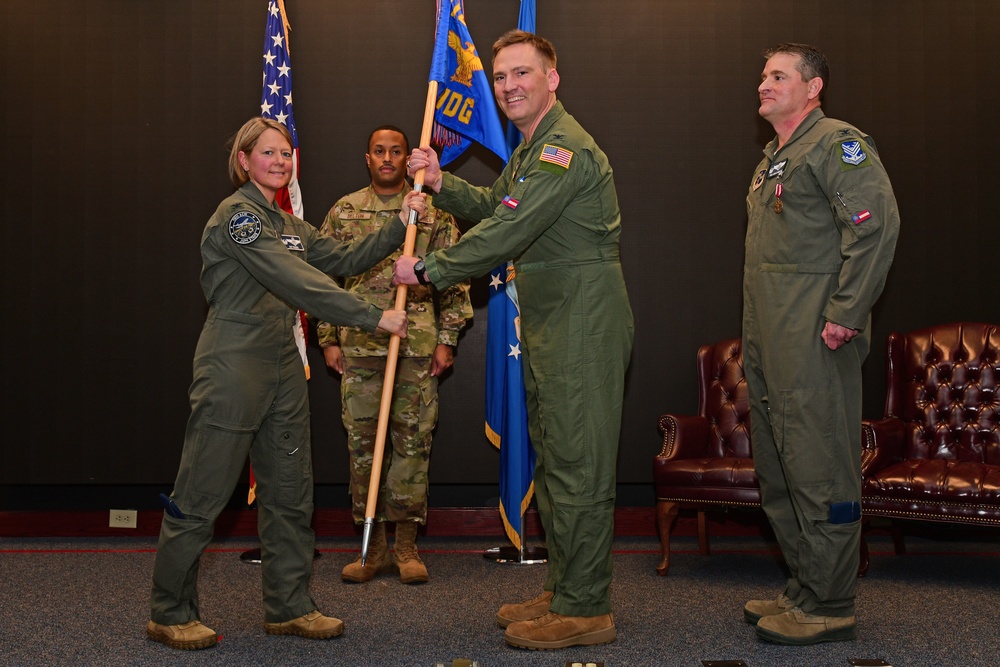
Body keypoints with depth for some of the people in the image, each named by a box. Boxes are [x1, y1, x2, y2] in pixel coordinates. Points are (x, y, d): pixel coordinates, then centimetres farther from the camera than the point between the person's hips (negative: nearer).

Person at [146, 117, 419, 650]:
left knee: (290, 491, 10)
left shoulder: (290, 226, 18)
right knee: (202, 493, -1)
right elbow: (295, 282, -21)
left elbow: (344, 259, 12)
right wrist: (373, 317, -23)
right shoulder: (235, 215, -11)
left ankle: (288, 606, 20)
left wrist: (400, 226, 2)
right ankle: (170, 614, 11)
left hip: (282, 367, 9)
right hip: (233, 366, -9)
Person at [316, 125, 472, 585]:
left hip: (418, 344, -1)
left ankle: (406, 546, 11)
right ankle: (373, 546, 14)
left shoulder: (433, 211, 5)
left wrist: (447, 340, -2)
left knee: (413, 440, 1)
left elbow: (454, 279, 4)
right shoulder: (343, 212, 10)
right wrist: (328, 340, 4)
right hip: (359, 344, 2)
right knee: (362, 441, 4)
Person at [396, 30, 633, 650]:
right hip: (550, 326, 11)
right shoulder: (533, 146, 18)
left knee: (578, 465, -7)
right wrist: (442, 182, 13)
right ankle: (564, 592, 26)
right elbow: (496, 206, 30)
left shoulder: (565, 147, -17)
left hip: (584, 325, -11)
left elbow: (507, 233, -22)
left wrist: (429, 269, -12)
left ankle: (585, 610, 1)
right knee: (553, 460, 15)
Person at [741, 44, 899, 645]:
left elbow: (877, 224, -20)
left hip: (815, 344, -10)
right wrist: (758, 338, 19)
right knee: (779, 471, 14)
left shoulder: (837, 143, -8)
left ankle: (828, 607, 3)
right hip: (770, 344, 10)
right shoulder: (774, 158, 22)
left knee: (820, 471, -6)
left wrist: (845, 315, -22)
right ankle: (803, 591, 25)